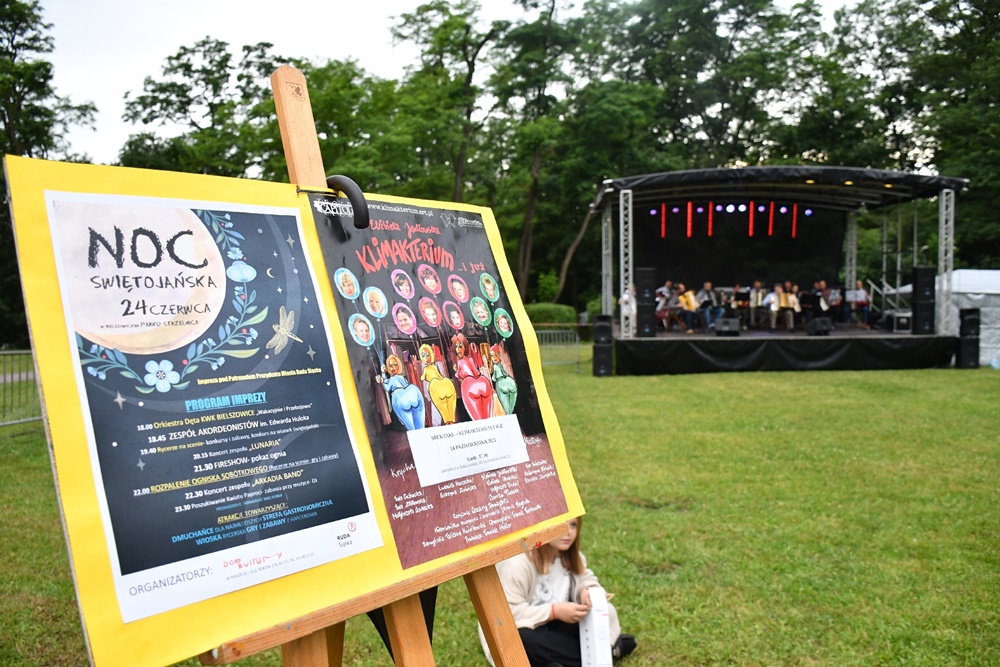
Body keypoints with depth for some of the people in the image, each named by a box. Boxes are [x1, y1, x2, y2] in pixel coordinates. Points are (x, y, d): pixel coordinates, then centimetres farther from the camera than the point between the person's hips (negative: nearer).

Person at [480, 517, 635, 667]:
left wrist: (588, 591, -19)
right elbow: (508, 612, -30)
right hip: (513, 632, -6)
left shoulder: (569, 555, -3)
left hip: (552, 626, 6)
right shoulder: (517, 562, -28)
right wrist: (554, 611, -32)